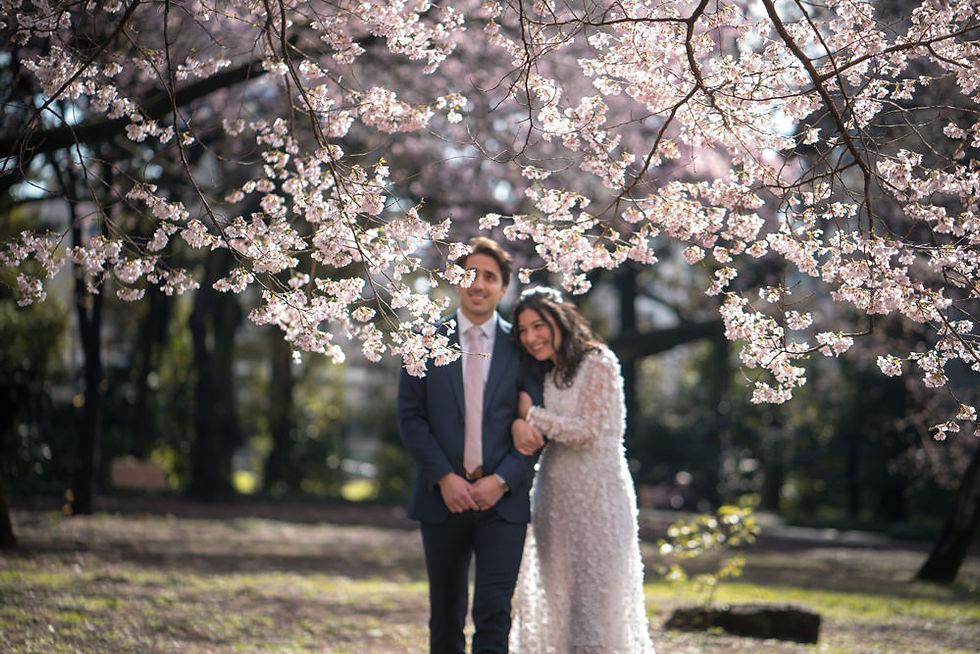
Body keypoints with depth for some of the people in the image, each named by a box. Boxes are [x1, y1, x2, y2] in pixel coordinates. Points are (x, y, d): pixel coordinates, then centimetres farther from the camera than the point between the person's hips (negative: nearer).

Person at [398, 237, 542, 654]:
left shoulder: (521, 346, 4)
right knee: (446, 618, 10)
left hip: (503, 499, -1)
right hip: (444, 497, 1)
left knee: (494, 614, -9)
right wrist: (445, 478, -10)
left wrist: (501, 480, -11)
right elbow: (411, 417, 1)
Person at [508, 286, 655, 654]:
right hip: (554, 495, 7)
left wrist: (533, 414, -7)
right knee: (557, 598, 7)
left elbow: (588, 431, -14)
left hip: (597, 494, -7)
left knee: (595, 599, -7)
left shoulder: (598, 363, -8)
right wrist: (518, 424, -15)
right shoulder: (542, 373, 13)